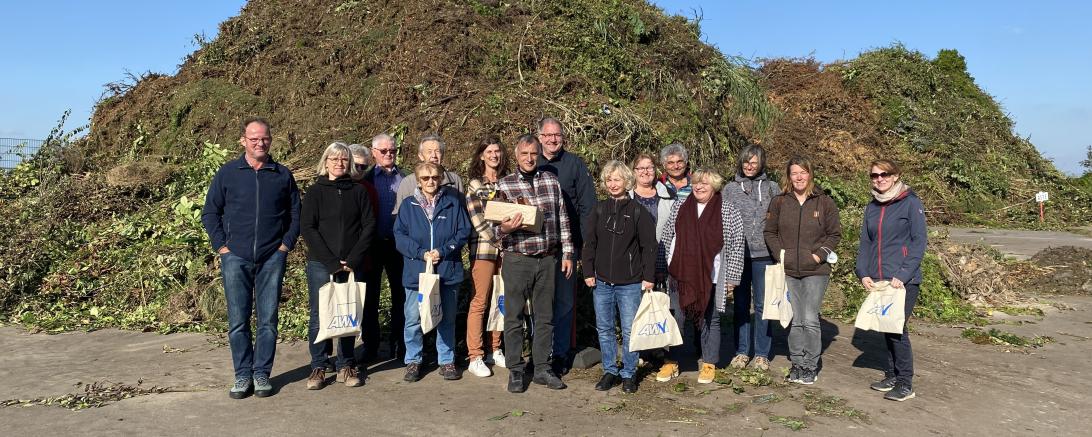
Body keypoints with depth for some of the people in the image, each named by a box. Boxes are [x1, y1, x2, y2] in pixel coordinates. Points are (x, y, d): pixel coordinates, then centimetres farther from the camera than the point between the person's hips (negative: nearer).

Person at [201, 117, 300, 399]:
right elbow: (210, 212, 8)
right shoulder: (227, 173, 5)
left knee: (268, 319, 3)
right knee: (238, 320, 3)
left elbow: (295, 213, 13)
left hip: (272, 258, 0)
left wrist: (287, 243, 2)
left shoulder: (283, 175, 7)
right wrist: (221, 246, -1)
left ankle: (262, 374, 13)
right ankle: (242, 375, 13)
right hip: (235, 257, 0)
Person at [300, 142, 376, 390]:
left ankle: (346, 366, 16)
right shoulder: (316, 191, 4)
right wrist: (331, 262, -12)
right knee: (319, 316, 1)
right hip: (320, 264, -1)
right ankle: (318, 368, 12)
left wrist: (353, 260, -8)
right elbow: (307, 228, -4)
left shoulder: (358, 191, 8)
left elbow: (369, 225, 3)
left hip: (352, 265, 1)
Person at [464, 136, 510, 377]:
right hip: (483, 248, -4)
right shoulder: (475, 185, 0)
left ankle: (496, 350, 21)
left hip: (506, 247, 4)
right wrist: (498, 239, -14)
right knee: (480, 301, -3)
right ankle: (475, 358, 2)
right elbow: (478, 221, -8)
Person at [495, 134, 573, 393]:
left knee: (545, 316, 10)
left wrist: (567, 253, 7)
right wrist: (505, 229, -23)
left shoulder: (552, 182, 7)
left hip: (548, 259, 3)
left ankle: (543, 369, 21)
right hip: (517, 258, -3)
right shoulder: (504, 185, -1)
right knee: (514, 317, 3)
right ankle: (515, 371, 14)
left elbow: (562, 220, 10)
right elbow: (497, 226, 0)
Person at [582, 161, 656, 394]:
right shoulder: (599, 210, 6)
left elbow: (648, 246, -3)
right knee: (604, 329, 10)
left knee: (629, 330, 3)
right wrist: (588, 272, 2)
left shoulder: (638, 211, -3)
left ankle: (628, 374, 17)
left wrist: (648, 277, -6)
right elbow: (589, 243, 9)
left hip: (630, 283, -3)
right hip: (602, 282, 4)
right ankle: (610, 371, 23)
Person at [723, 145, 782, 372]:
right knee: (740, 304, 8)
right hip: (737, 254, 1)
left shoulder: (772, 188, 5)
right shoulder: (730, 189, 7)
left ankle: (762, 354, 14)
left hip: (763, 254, -1)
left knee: (762, 304, 3)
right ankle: (741, 351, 19)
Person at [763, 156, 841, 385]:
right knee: (794, 320, 7)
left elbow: (835, 234, 5)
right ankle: (797, 363, 19)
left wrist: (819, 255, -6)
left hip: (815, 271, -2)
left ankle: (811, 366, 10)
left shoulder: (825, 203, 1)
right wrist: (780, 254, -2)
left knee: (810, 320, -4)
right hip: (788, 271, 2)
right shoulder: (779, 202, 5)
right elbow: (769, 232, 10)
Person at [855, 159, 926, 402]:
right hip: (878, 280, 6)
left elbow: (919, 241, -9)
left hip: (904, 280, -6)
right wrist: (863, 273, 0)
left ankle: (905, 384, 5)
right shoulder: (872, 207, 12)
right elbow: (865, 243, 13)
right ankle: (891, 375, 22)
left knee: (897, 327, -7)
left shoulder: (910, 203, -5)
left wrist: (903, 275, -16)